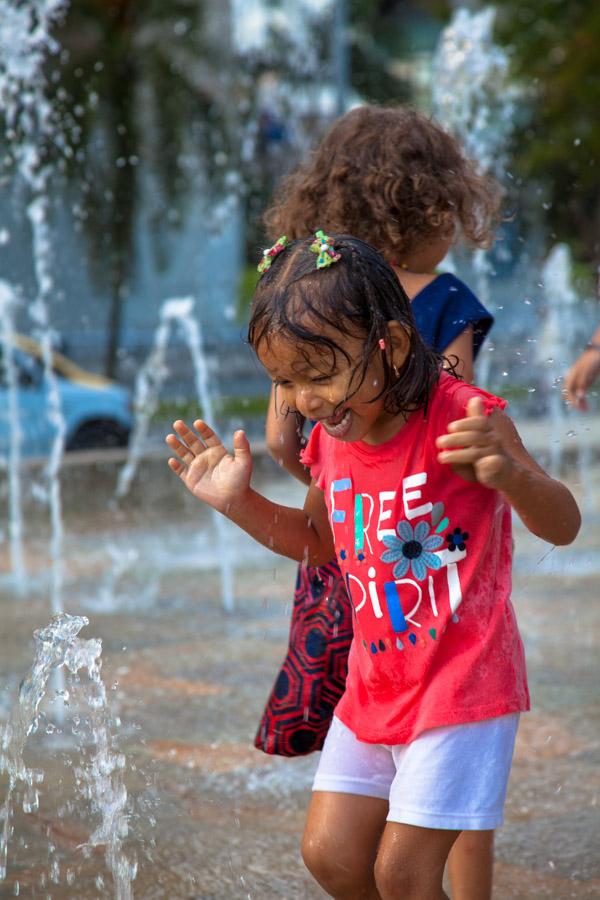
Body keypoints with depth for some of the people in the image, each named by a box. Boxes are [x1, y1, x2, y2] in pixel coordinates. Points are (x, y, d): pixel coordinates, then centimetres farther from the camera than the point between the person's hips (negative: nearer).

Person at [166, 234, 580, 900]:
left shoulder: (459, 418, -18)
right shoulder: (331, 438, 1)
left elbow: (562, 527, -17)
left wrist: (511, 475, -39)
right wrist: (238, 502, 4)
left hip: (461, 682, -7)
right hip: (375, 686, 7)